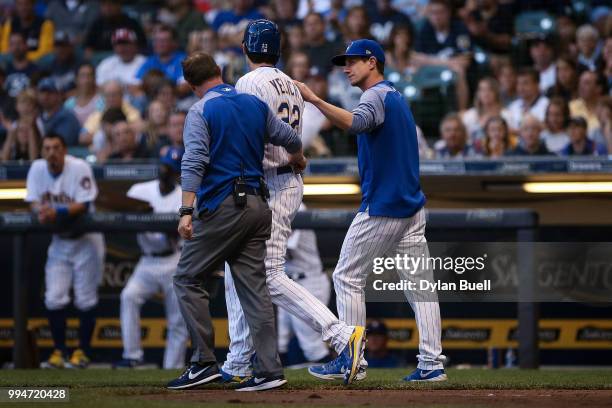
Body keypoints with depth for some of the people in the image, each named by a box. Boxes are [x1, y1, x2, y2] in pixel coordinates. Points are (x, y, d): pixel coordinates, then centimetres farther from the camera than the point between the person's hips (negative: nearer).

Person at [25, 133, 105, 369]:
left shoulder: (79, 168, -18)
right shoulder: (37, 168, -5)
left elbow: (83, 206, -23)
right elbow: (34, 202, -4)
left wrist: (57, 212, -38)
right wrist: (42, 213, -27)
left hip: (85, 240, -4)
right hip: (59, 241, 4)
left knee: (85, 300, -1)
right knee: (54, 298, -2)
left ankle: (82, 352, 9)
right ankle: (59, 352, 7)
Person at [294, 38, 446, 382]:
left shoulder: (377, 95, -10)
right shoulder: (398, 97, 20)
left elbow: (356, 122, -33)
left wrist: (315, 100, -39)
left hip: (382, 206, -9)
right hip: (412, 205, 9)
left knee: (348, 277, 0)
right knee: (419, 281, 4)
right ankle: (432, 363, 0)